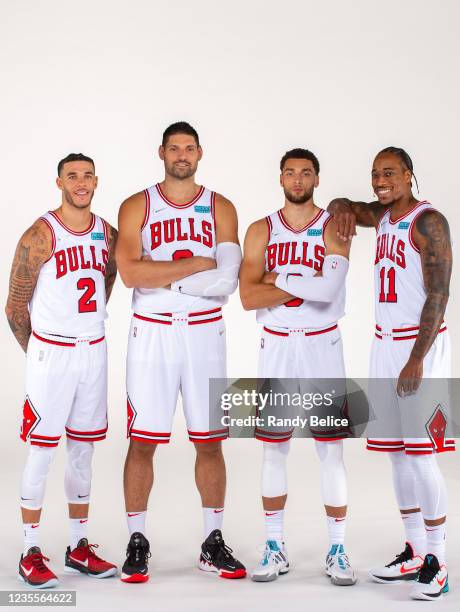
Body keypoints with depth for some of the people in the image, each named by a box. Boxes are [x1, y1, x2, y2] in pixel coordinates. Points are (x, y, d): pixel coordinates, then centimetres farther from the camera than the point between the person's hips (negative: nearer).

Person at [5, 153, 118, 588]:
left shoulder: (107, 234, 5)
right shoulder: (39, 236, -12)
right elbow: (15, 306, -6)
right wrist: (38, 353, 2)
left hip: (94, 352, 6)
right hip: (50, 352, -5)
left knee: (83, 451, 11)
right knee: (42, 452, -1)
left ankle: (79, 548, 21)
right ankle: (31, 553, 9)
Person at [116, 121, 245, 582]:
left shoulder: (220, 208, 6)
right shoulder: (136, 207, 3)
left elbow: (226, 281, -7)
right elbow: (130, 273, -13)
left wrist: (162, 277, -11)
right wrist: (197, 264, -12)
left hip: (205, 332, 2)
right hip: (151, 333, -1)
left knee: (209, 441, 6)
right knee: (143, 440, 1)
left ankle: (213, 544, 17)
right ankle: (137, 544, 13)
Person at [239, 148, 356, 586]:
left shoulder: (334, 227, -2)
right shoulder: (262, 230, 4)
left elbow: (328, 288, -18)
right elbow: (248, 297, -8)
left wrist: (279, 278, -11)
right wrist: (306, 283, -12)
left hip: (322, 345, -2)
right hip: (276, 346, 2)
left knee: (331, 449, 0)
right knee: (274, 448, 6)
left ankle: (336, 551, 9)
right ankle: (275, 548, 17)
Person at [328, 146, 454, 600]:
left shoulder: (427, 221, -10)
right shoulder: (383, 215, 13)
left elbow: (438, 294, -15)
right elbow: (343, 206, 31)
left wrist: (417, 360, -21)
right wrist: (342, 207, 5)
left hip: (420, 345, -8)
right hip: (385, 343, 8)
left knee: (420, 455, -9)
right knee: (397, 453, 8)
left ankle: (436, 562, 0)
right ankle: (414, 553, 17)